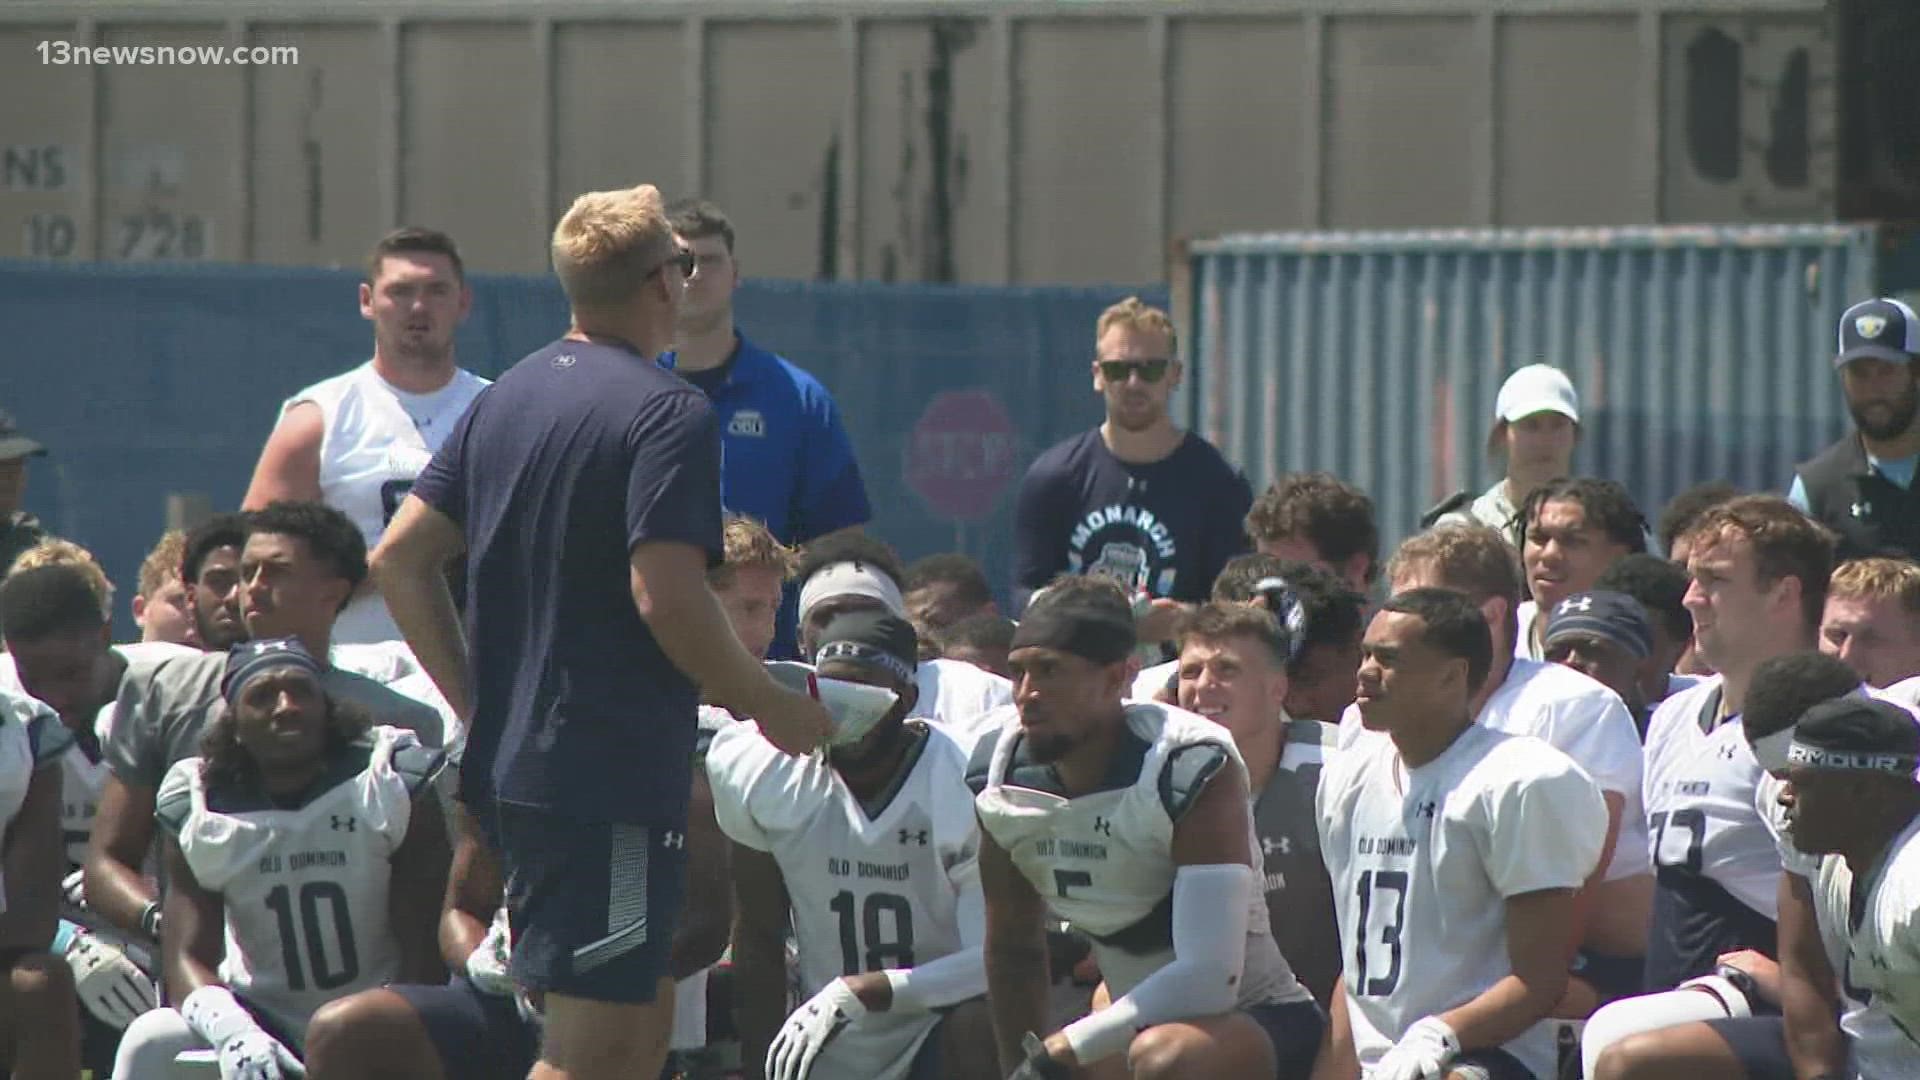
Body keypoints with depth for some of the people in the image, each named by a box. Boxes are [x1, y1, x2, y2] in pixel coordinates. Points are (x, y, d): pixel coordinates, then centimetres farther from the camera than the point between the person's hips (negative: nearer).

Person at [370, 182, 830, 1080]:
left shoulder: (504, 399, 13)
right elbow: (667, 599, -21)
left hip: (509, 763, 9)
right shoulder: (667, 414, -12)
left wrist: (477, 705, 18)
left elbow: (399, 559, 12)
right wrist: (768, 705, -6)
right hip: (614, 772, -9)